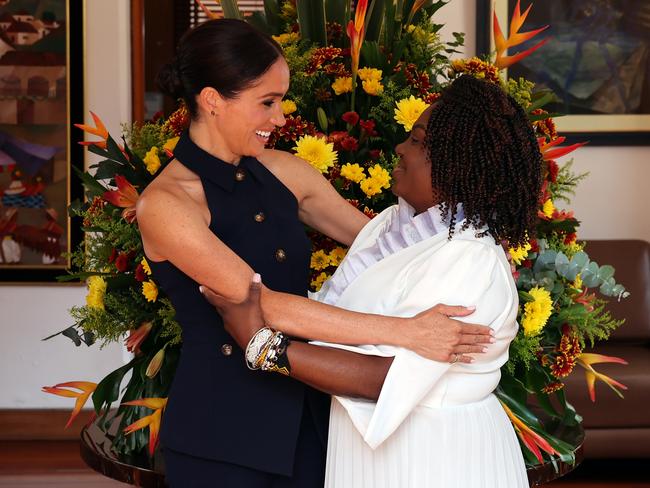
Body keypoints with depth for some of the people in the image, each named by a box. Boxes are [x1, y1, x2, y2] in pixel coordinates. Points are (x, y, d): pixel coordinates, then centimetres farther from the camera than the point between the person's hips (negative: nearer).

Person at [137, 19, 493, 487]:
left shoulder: (283, 171, 2)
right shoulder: (165, 204, -17)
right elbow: (263, 304, -26)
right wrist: (405, 332, -28)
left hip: (308, 415, 5)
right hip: (221, 435, -5)